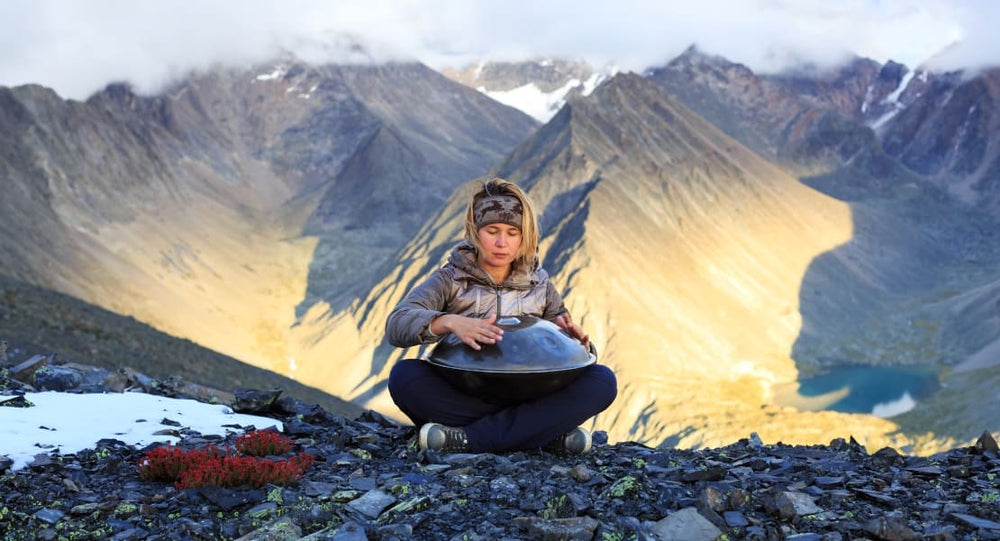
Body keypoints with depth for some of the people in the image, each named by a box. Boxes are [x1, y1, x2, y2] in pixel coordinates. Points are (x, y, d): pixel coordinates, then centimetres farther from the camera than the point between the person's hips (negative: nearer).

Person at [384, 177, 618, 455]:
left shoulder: (539, 286, 13)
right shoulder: (450, 280, 4)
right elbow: (396, 324, -12)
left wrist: (577, 344, -14)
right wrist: (450, 322, -33)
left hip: (526, 402, 2)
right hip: (462, 398, -2)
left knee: (602, 380, -22)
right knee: (404, 375, -31)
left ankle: (468, 439, -29)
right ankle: (545, 434, -31)